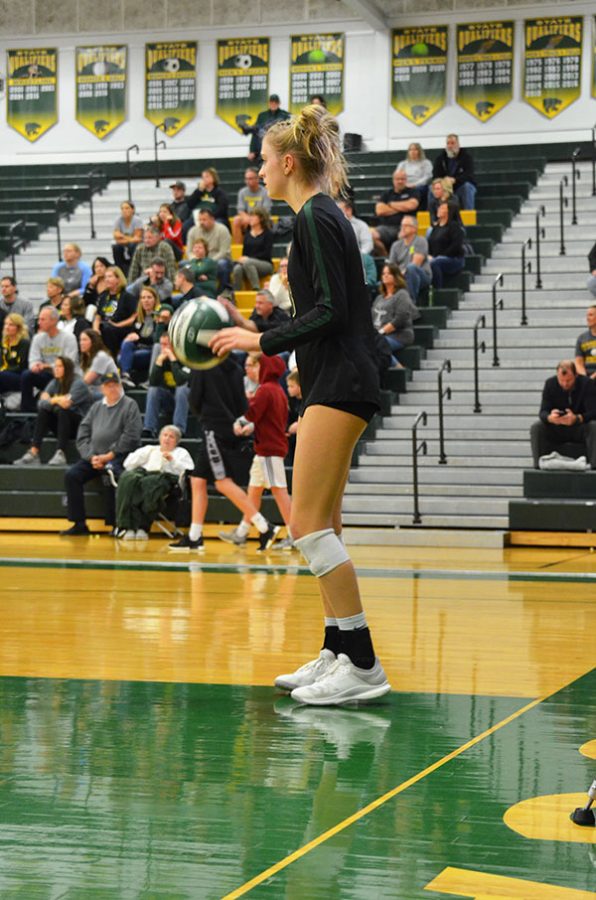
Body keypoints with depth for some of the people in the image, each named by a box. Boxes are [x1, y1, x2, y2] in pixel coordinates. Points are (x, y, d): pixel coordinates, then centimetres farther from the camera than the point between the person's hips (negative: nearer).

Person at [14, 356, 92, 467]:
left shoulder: (78, 383, -12)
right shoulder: (54, 383, 6)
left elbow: (67, 403, -27)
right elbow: (41, 403, -7)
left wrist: (50, 400, -11)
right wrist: (55, 400, -25)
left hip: (81, 425, -6)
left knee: (62, 410, -31)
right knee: (43, 411, -16)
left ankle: (61, 454, -42)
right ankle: (34, 452, -28)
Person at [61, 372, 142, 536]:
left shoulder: (129, 405, 1)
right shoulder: (96, 407, 18)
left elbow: (131, 437, -9)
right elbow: (83, 434, 12)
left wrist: (110, 455, -12)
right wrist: (91, 456, -4)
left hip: (118, 457, -6)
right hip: (94, 456, 6)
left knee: (109, 478, -34)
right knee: (71, 475, -15)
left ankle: (114, 523, -24)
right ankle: (79, 523, -11)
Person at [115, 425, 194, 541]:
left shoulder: (181, 453, 28)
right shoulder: (149, 449, 35)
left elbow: (188, 472, 7)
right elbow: (128, 464, 21)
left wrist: (172, 461, -4)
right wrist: (144, 454, 11)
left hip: (166, 476, -3)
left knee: (148, 483, -40)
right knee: (128, 479, -36)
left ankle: (142, 527, -42)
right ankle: (128, 527, -42)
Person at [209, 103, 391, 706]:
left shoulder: (316, 216, -12)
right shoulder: (319, 215, 18)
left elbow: (332, 310, -19)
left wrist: (263, 341, -15)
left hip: (339, 384, -10)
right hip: (332, 384, 10)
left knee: (308, 523, -12)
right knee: (320, 527, 11)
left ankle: (362, 664, -11)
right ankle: (337, 651, 15)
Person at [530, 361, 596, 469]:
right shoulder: (550, 384, -8)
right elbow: (543, 412, -13)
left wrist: (577, 419, -45)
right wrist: (550, 418, -40)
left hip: (580, 429, -2)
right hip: (556, 430, 2)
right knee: (536, 428, -25)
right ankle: (539, 465, -27)